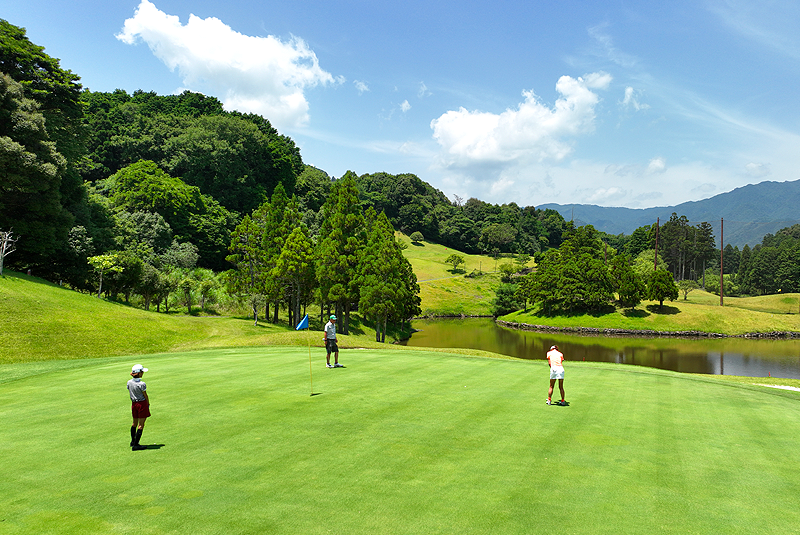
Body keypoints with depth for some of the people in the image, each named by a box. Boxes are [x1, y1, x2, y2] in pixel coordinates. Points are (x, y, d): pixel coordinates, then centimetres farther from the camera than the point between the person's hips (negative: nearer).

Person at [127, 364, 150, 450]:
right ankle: (136, 445, 2)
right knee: (141, 425, 1)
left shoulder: (129, 382, -2)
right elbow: (145, 396, -10)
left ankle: (133, 441, 36)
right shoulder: (142, 384, -20)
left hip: (134, 404, 7)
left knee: (135, 423, 22)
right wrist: (148, 404, 6)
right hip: (142, 403, -7)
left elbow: (130, 393, 9)